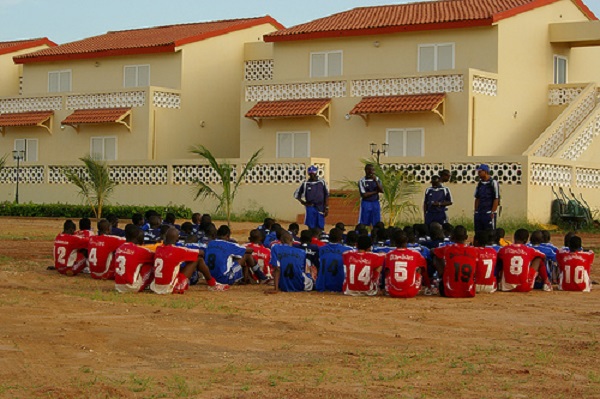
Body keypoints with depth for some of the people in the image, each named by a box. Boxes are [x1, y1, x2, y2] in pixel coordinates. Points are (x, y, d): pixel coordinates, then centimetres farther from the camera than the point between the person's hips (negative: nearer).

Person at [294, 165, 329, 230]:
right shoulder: (305, 183, 4)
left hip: (320, 208, 0)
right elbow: (296, 194, 12)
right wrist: (302, 202, -2)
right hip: (310, 207, 0)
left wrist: (326, 208, -2)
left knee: (321, 228, 0)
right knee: (311, 227, -2)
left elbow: (326, 195, 5)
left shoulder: (322, 182, 4)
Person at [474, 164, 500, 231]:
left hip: (489, 213, -7)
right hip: (479, 213, 7)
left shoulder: (493, 183, -6)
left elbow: (496, 199, -11)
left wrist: (492, 212, -16)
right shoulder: (479, 184, 14)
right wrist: (476, 212, 11)